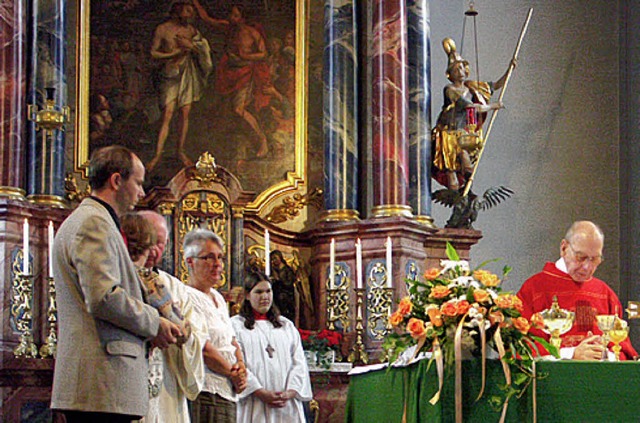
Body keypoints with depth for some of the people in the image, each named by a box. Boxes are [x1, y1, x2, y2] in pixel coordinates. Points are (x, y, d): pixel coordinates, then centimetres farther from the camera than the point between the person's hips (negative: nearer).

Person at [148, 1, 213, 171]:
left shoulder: (191, 29, 7)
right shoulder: (162, 29, -5)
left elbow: (204, 51, 9)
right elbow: (153, 53, -4)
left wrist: (190, 46, -11)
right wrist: (175, 53, -14)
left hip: (188, 74, 4)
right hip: (171, 74, -4)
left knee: (185, 113, 3)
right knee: (167, 115, -12)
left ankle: (181, 151, 14)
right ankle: (158, 153, -9)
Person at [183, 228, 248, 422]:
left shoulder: (218, 297, 21)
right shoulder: (189, 297, -9)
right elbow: (202, 348, -15)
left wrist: (241, 367, 3)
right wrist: (232, 373, -7)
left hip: (228, 391, 9)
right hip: (206, 392, -9)